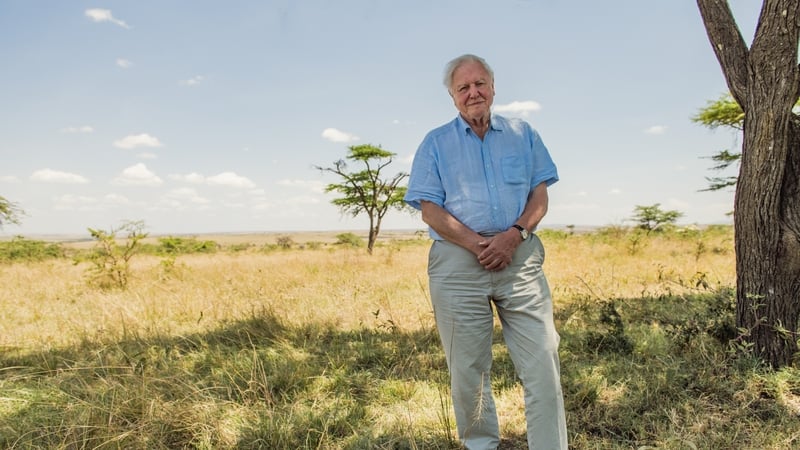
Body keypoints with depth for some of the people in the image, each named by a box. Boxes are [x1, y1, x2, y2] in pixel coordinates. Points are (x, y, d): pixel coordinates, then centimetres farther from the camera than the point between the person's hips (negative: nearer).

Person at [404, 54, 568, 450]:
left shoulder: (522, 134, 15)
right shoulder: (435, 143, 9)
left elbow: (540, 195, 9)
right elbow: (430, 210, 0)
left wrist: (513, 235, -10)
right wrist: (479, 246, -11)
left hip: (521, 258, 1)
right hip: (458, 262, -1)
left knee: (542, 365, -3)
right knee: (467, 370, 6)